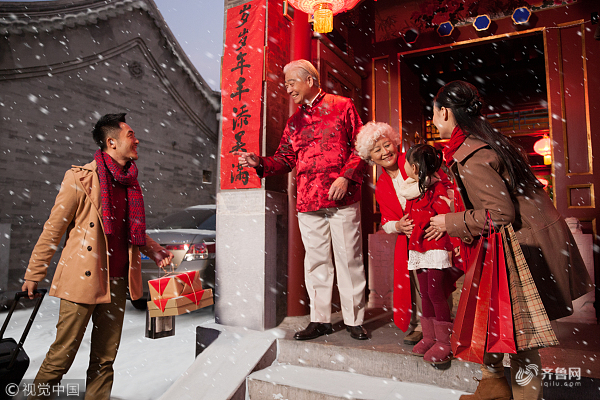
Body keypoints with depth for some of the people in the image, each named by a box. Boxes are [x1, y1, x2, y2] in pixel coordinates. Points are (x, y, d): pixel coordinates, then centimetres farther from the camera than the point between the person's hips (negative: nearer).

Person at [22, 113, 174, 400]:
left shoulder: (130, 182, 11)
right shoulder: (81, 177, -7)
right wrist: (35, 274, -1)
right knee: (63, 353, 5)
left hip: (116, 282, 6)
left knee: (105, 358, 14)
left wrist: (154, 251, 6)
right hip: (82, 279, -6)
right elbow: (54, 228, -4)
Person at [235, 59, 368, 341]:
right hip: (308, 202, 4)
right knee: (316, 260, 8)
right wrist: (260, 162, -2)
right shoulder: (294, 121, 20)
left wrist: (346, 177, -11)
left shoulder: (341, 106, 7)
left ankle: (354, 319, 17)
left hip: (343, 199, -4)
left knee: (349, 258, 2)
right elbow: (285, 159, 15)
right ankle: (320, 320, 21)